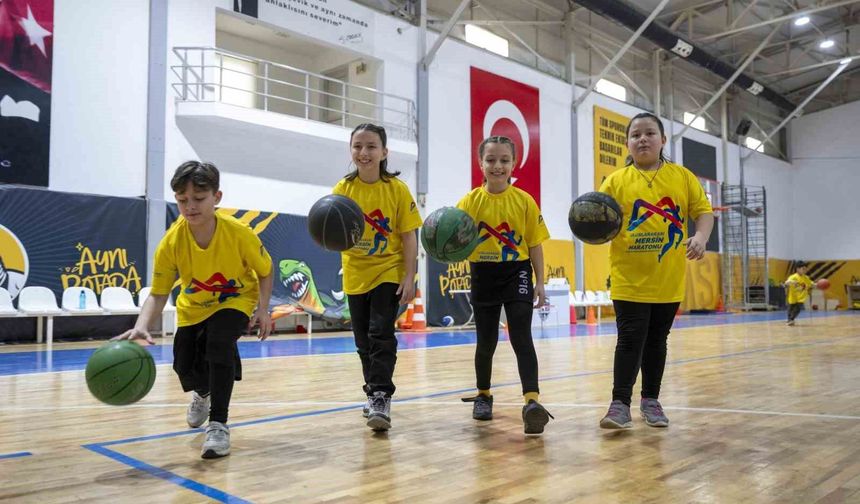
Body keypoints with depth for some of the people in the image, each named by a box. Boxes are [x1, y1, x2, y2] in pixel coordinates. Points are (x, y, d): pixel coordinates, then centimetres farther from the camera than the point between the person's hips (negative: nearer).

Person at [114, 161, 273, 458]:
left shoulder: (239, 233, -30)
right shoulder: (171, 242, -26)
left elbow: (265, 271, -12)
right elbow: (158, 294, -23)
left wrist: (262, 309, -22)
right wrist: (142, 326, -41)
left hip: (236, 301, -3)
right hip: (194, 307, 3)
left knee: (219, 342, -31)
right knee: (184, 365, -2)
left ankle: (218, 424, -17)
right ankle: (203, 393, 40)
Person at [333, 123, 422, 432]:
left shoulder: (397, 189, -10)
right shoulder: (343, 189, -5)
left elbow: (409, 236, -8)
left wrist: (409, 278, -13)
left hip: (389, 272, -3)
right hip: (356, 275, 4)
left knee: (381, 334, -13)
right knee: (363, 340, 13)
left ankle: (381, 398, -8)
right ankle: (375, 393, 29)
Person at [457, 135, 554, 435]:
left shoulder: (524, 201, -2)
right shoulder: (470, 201, -3)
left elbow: (535, 244, 2)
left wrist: (540, 283, 0)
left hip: (516, 273, -1)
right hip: (484, 276, 1)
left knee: (521, 337, -10)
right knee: (486, 341, 12)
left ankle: (532, 401, -13)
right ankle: (483, 396, 33)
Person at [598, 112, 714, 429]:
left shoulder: (683, 177, 5)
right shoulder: (616, 181, 0)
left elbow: (703, 211, 3)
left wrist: (700, 237, -16)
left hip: (668, 279, 2)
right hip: (629, 279, -2)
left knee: (657, 340, 13)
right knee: (630, 339, -6)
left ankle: (650, 400, 25)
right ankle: (620, 403, 0)